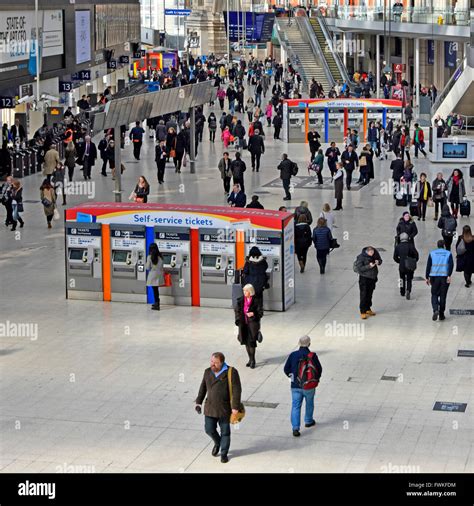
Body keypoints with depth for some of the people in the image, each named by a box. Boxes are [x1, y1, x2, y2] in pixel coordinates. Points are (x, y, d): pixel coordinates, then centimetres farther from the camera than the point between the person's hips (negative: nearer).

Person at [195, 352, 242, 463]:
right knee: (209, 429, 3)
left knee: (225, 431, 6)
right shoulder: (208, 372, 2)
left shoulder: (231, 372, -14)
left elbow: (236, 390, -14)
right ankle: (217, 443, 34)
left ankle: (224, 453, 22)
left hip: (225, 409, -4)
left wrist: (235, 407, -18)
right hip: (210, 408, 4)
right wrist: (198, 402, 8)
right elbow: (203, 388, 13)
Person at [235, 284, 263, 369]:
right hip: (243, 324, 4)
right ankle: (250, 359, 22)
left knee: (251, 341, -8)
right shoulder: (240, 300, 6)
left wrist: (253, 314, -22)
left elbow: (260, 312, -4)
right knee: (246, 342, 9)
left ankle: (252, 360, 4)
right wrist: (238, 321, 0)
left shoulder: (257, 300, -6)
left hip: (253, 324, -4)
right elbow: (237, 311, 12)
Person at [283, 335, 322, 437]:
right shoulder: (312, 356, -13)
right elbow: (319, 369, -5)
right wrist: (316, 378, 16)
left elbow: (286, 369, 0)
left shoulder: (293, 355, -8)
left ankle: (295, 428, -10)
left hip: (296, 386, 1)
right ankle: (308, 421, 41)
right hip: (309, 386, -1)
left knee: (296, 406, 3)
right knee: (309, 403, 23)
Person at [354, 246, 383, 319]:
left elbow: (380, 260, 11)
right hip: (364, 278, -6)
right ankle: (363, 312, 2)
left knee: (370, 295, 17)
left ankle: (368, 309, 31)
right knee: (364, 296, -4)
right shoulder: (361, 257, -19)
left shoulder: (375, 253, -5)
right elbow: (359, 268, -20)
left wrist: (378, 262, -13)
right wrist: (369, 266, -30)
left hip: (373, 278, 6)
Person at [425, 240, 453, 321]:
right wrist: (449, 275, -14)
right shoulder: (448, 253, 6)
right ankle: (441, 315, 11)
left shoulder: (432, 253, 7)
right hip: (445, 277, 0)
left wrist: (427, 277, 6)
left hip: (434, 277, 0)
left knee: (434, 295, 9)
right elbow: (451, 265, -8)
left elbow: (428, 266, 3)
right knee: (443, 296, 9)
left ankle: (435, 310, -15)